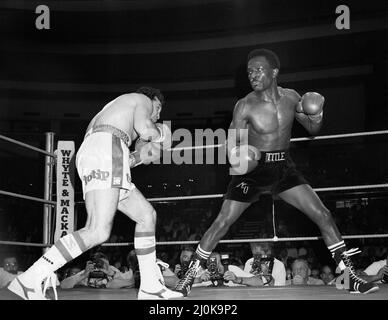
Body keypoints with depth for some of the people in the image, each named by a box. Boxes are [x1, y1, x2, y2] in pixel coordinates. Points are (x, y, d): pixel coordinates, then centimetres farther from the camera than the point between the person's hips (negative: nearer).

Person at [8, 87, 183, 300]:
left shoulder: (118, 113, 40)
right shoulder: (142, 100, 18)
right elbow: (145, 129, -6)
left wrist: (138, 157, 23)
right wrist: (160, 133, 16)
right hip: (105, 149, -10)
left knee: (147, 215, 13)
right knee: (98, 232, -22)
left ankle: (150, 288, 10)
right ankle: (29, 281, -25)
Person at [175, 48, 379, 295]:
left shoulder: (291, 98, -2)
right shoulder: (245, 106, -13)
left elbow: (313, 130, 11)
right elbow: (232, 144, -8)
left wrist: (316, 117, -12)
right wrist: (237, 157, -31)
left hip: (284, 168, 3)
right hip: (253, 169, -3)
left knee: (323, 215, -4)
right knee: (222, 223, -7)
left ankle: (351, 277, 5)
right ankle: (189, 277, 8)